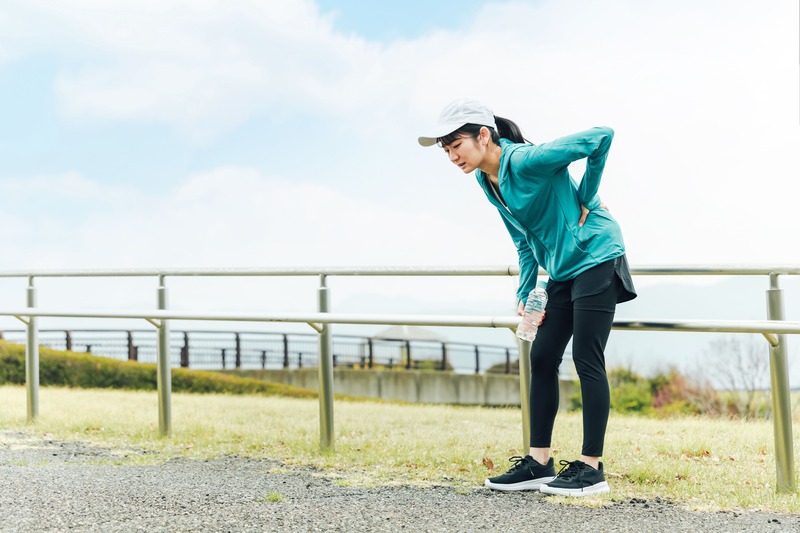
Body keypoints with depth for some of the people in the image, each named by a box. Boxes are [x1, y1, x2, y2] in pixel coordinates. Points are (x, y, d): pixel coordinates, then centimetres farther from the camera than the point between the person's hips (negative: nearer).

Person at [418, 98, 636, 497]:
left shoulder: (527, 161, -22)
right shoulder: (486, 181, 5)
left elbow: (602, 137, -22)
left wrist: (586, 199, -15)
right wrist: (525, 293, 7)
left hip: (595, 258, -9)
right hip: (562, 272, 9)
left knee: (587, 360, -8)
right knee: (541, 357, 6)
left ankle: (591, 468, -2)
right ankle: (539, 463, 11)